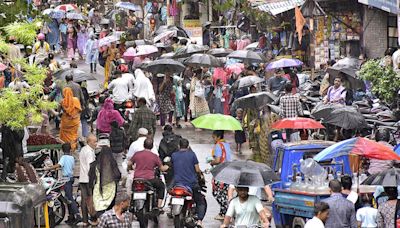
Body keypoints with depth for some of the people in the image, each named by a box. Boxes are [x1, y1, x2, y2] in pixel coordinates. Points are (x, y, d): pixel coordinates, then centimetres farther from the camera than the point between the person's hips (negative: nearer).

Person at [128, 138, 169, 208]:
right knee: (161, 186, 22)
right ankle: (159, 206, 14)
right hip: (150, 180, -3)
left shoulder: (137, 154, 3)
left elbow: (129, 164, 12)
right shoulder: (155, 157, -3)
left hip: (137, 179, 3)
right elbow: (162, 169, 5)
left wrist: (131, 169, 35)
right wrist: (166, 167, 29)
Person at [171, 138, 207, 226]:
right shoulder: (192, 154, -3)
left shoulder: (174, 155, 4)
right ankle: (199, 220, -12)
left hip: (178, 183, 2)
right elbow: (197, 169, -2)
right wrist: (200, 175, 20)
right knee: (201, 203, 8)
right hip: (192, 183, -2)